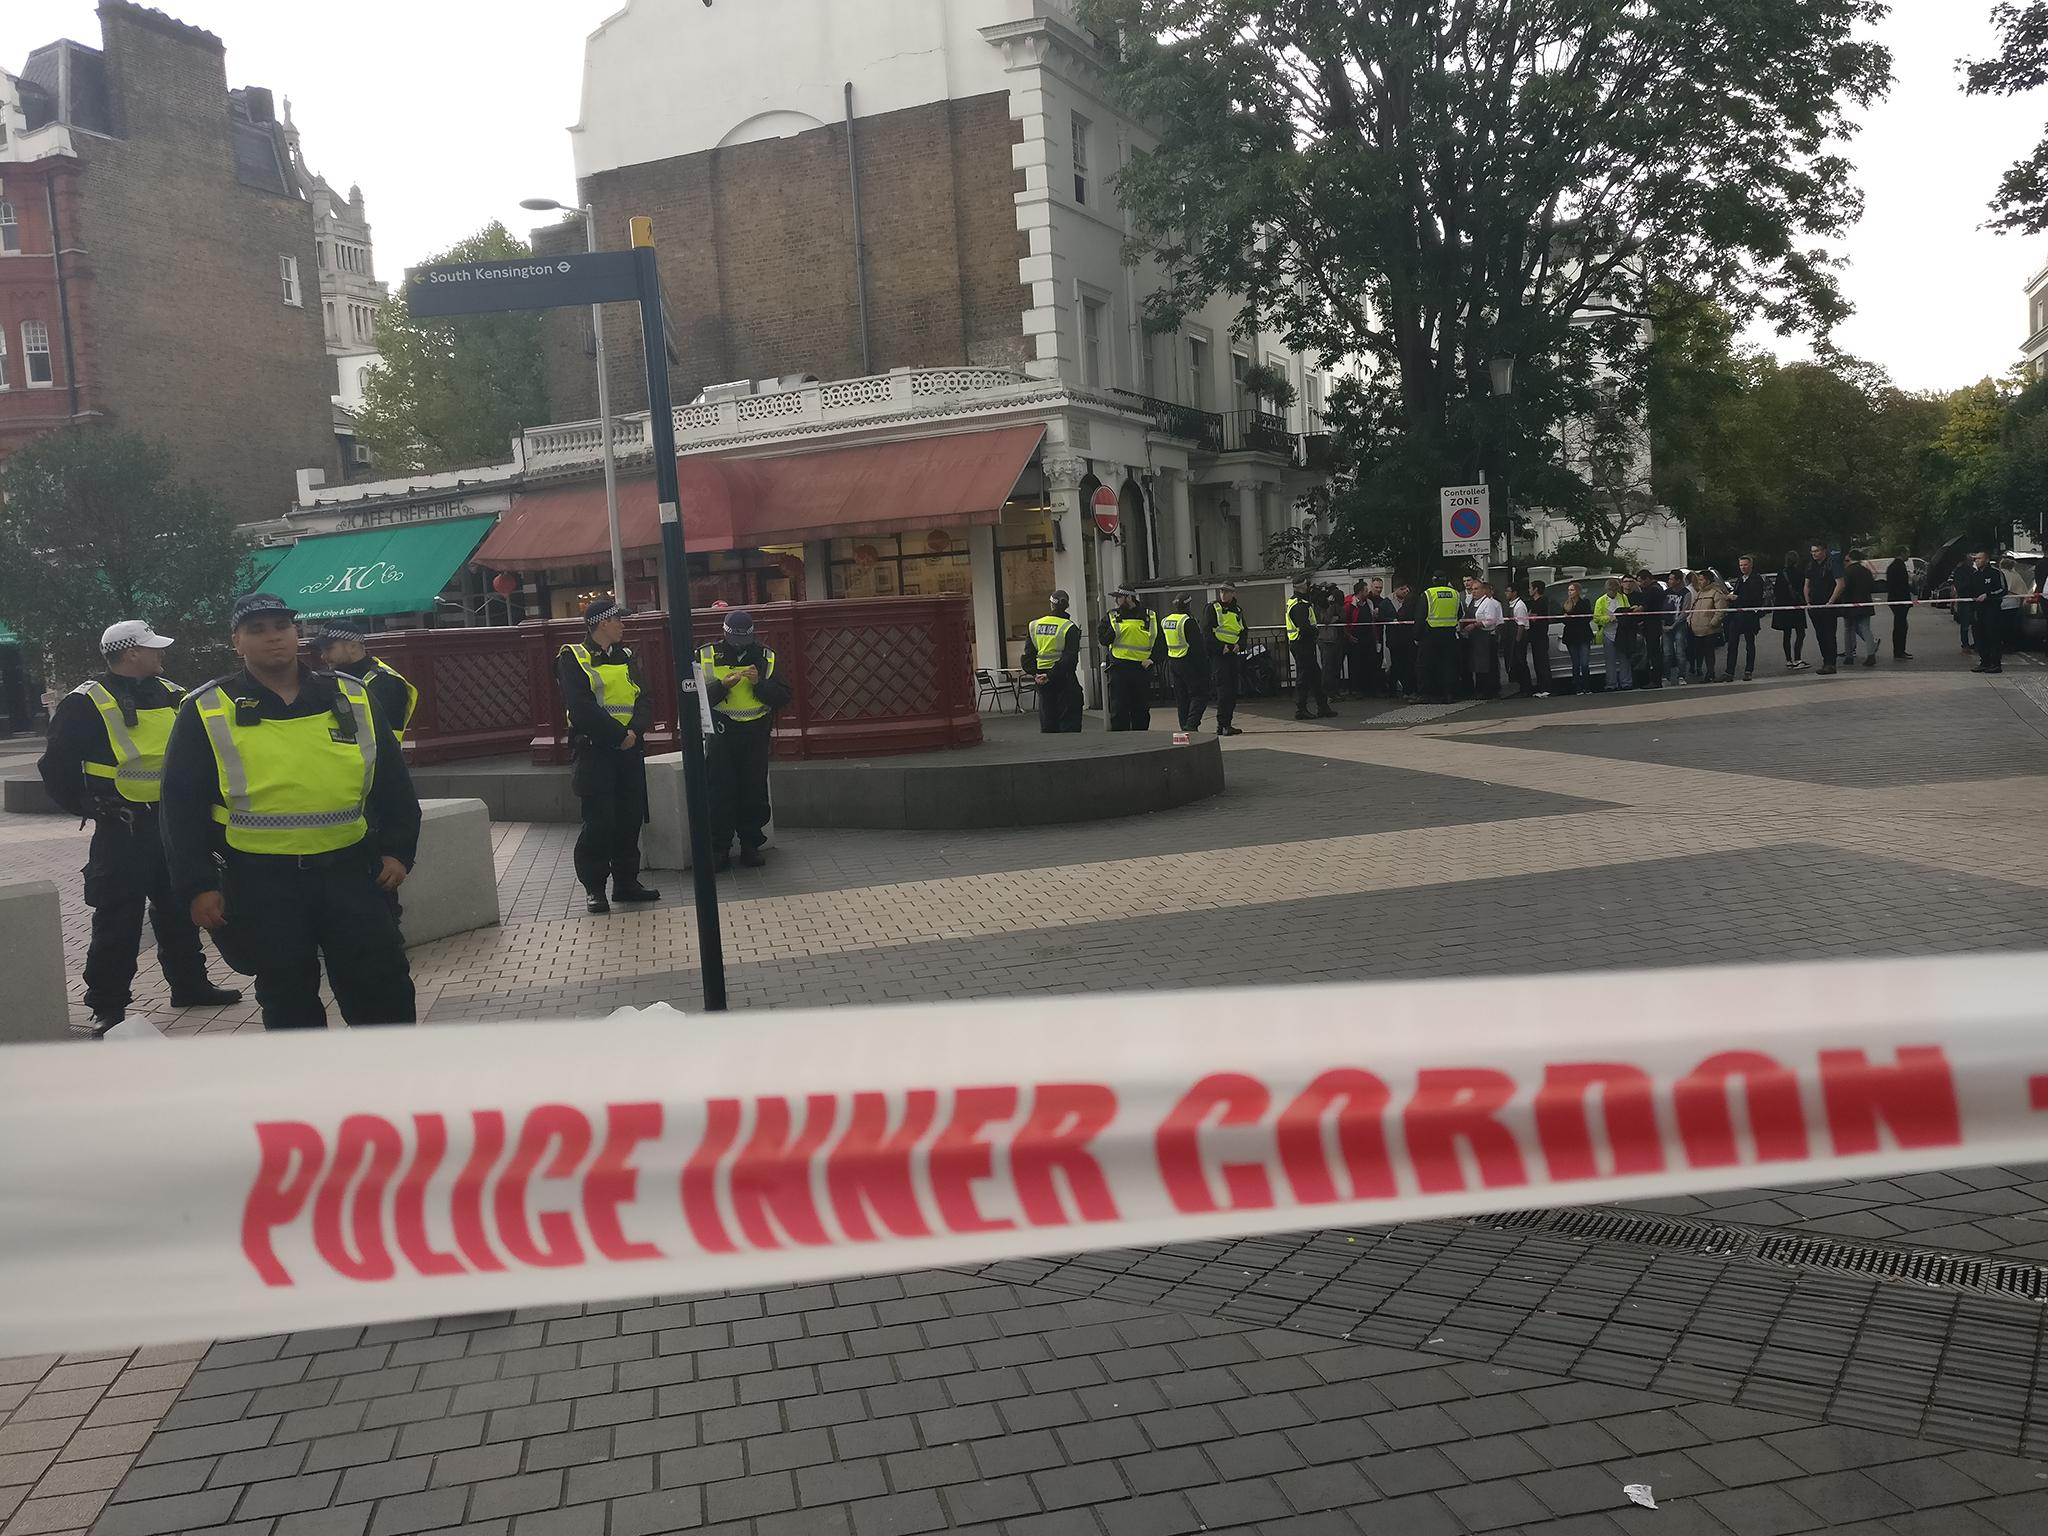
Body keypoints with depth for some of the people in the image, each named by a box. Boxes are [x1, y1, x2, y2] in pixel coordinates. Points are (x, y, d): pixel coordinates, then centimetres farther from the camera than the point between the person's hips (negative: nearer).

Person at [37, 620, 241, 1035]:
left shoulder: (172, 695, 9)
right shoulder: (86, 704, -10)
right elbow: (58, 767, -8)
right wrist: (90, 808, -6)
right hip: (122, 833, -6)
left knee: (179, 910, 16)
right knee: (118, 921, -3)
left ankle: (190, 984, 29)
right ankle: (107, 1007, 5)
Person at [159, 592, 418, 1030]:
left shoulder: (352, 699, 7)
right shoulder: (206, 712, 0)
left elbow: (393, 782, 12)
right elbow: (182, 807, 1)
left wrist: (397, 851, 3)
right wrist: (196, 886, -4)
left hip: (349, 872, 1)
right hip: (260, 882, -1)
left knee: (384, 981, 1)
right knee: (288, 995, 8)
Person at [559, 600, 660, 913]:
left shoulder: (626, 657, 15)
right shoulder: (573, 658, -4)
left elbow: (645, 699, 6)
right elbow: (582, 707, -15)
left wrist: (635, 731, -12)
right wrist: (619, 735, -17)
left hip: (629, 749, 6)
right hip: (593, 749, -6)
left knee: (630, 818, 8)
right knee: (599, 821, -6)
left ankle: (626, 881, 19)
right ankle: (594, 887, 5)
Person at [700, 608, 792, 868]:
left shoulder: (765, 658, 5)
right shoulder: (706, 656, 0)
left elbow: (783, 697, 0)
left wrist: (760, 683, -16)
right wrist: (722, 685, -20)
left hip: (755, 736, 1)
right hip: (720, 736, -1)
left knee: (754, 793, 4)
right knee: (720, 793, -1)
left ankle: (751, 845, 14)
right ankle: (719, 849, 6)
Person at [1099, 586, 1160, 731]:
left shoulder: (1150, 617, 5)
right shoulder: (1111, 617, 6)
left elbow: (1159, 642, 11)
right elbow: (1103, 640, -3)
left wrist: (1152, 659, -2)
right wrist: (1114, 628, -16)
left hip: (1142, 669, 1)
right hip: (1119, 669, -1)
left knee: (1141, 710, 8)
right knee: (1118, 709, -4)